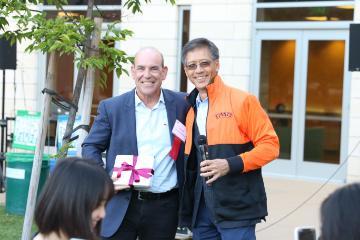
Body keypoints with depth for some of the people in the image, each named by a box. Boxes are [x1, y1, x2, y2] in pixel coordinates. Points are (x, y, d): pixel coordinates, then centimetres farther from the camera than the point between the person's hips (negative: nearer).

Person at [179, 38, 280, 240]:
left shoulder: (243, 101, -4)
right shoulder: (188, 108, 13)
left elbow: (270, 145, -7)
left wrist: (231, 164, -19)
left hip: (236, 208, -6)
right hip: (200, 210, 6)